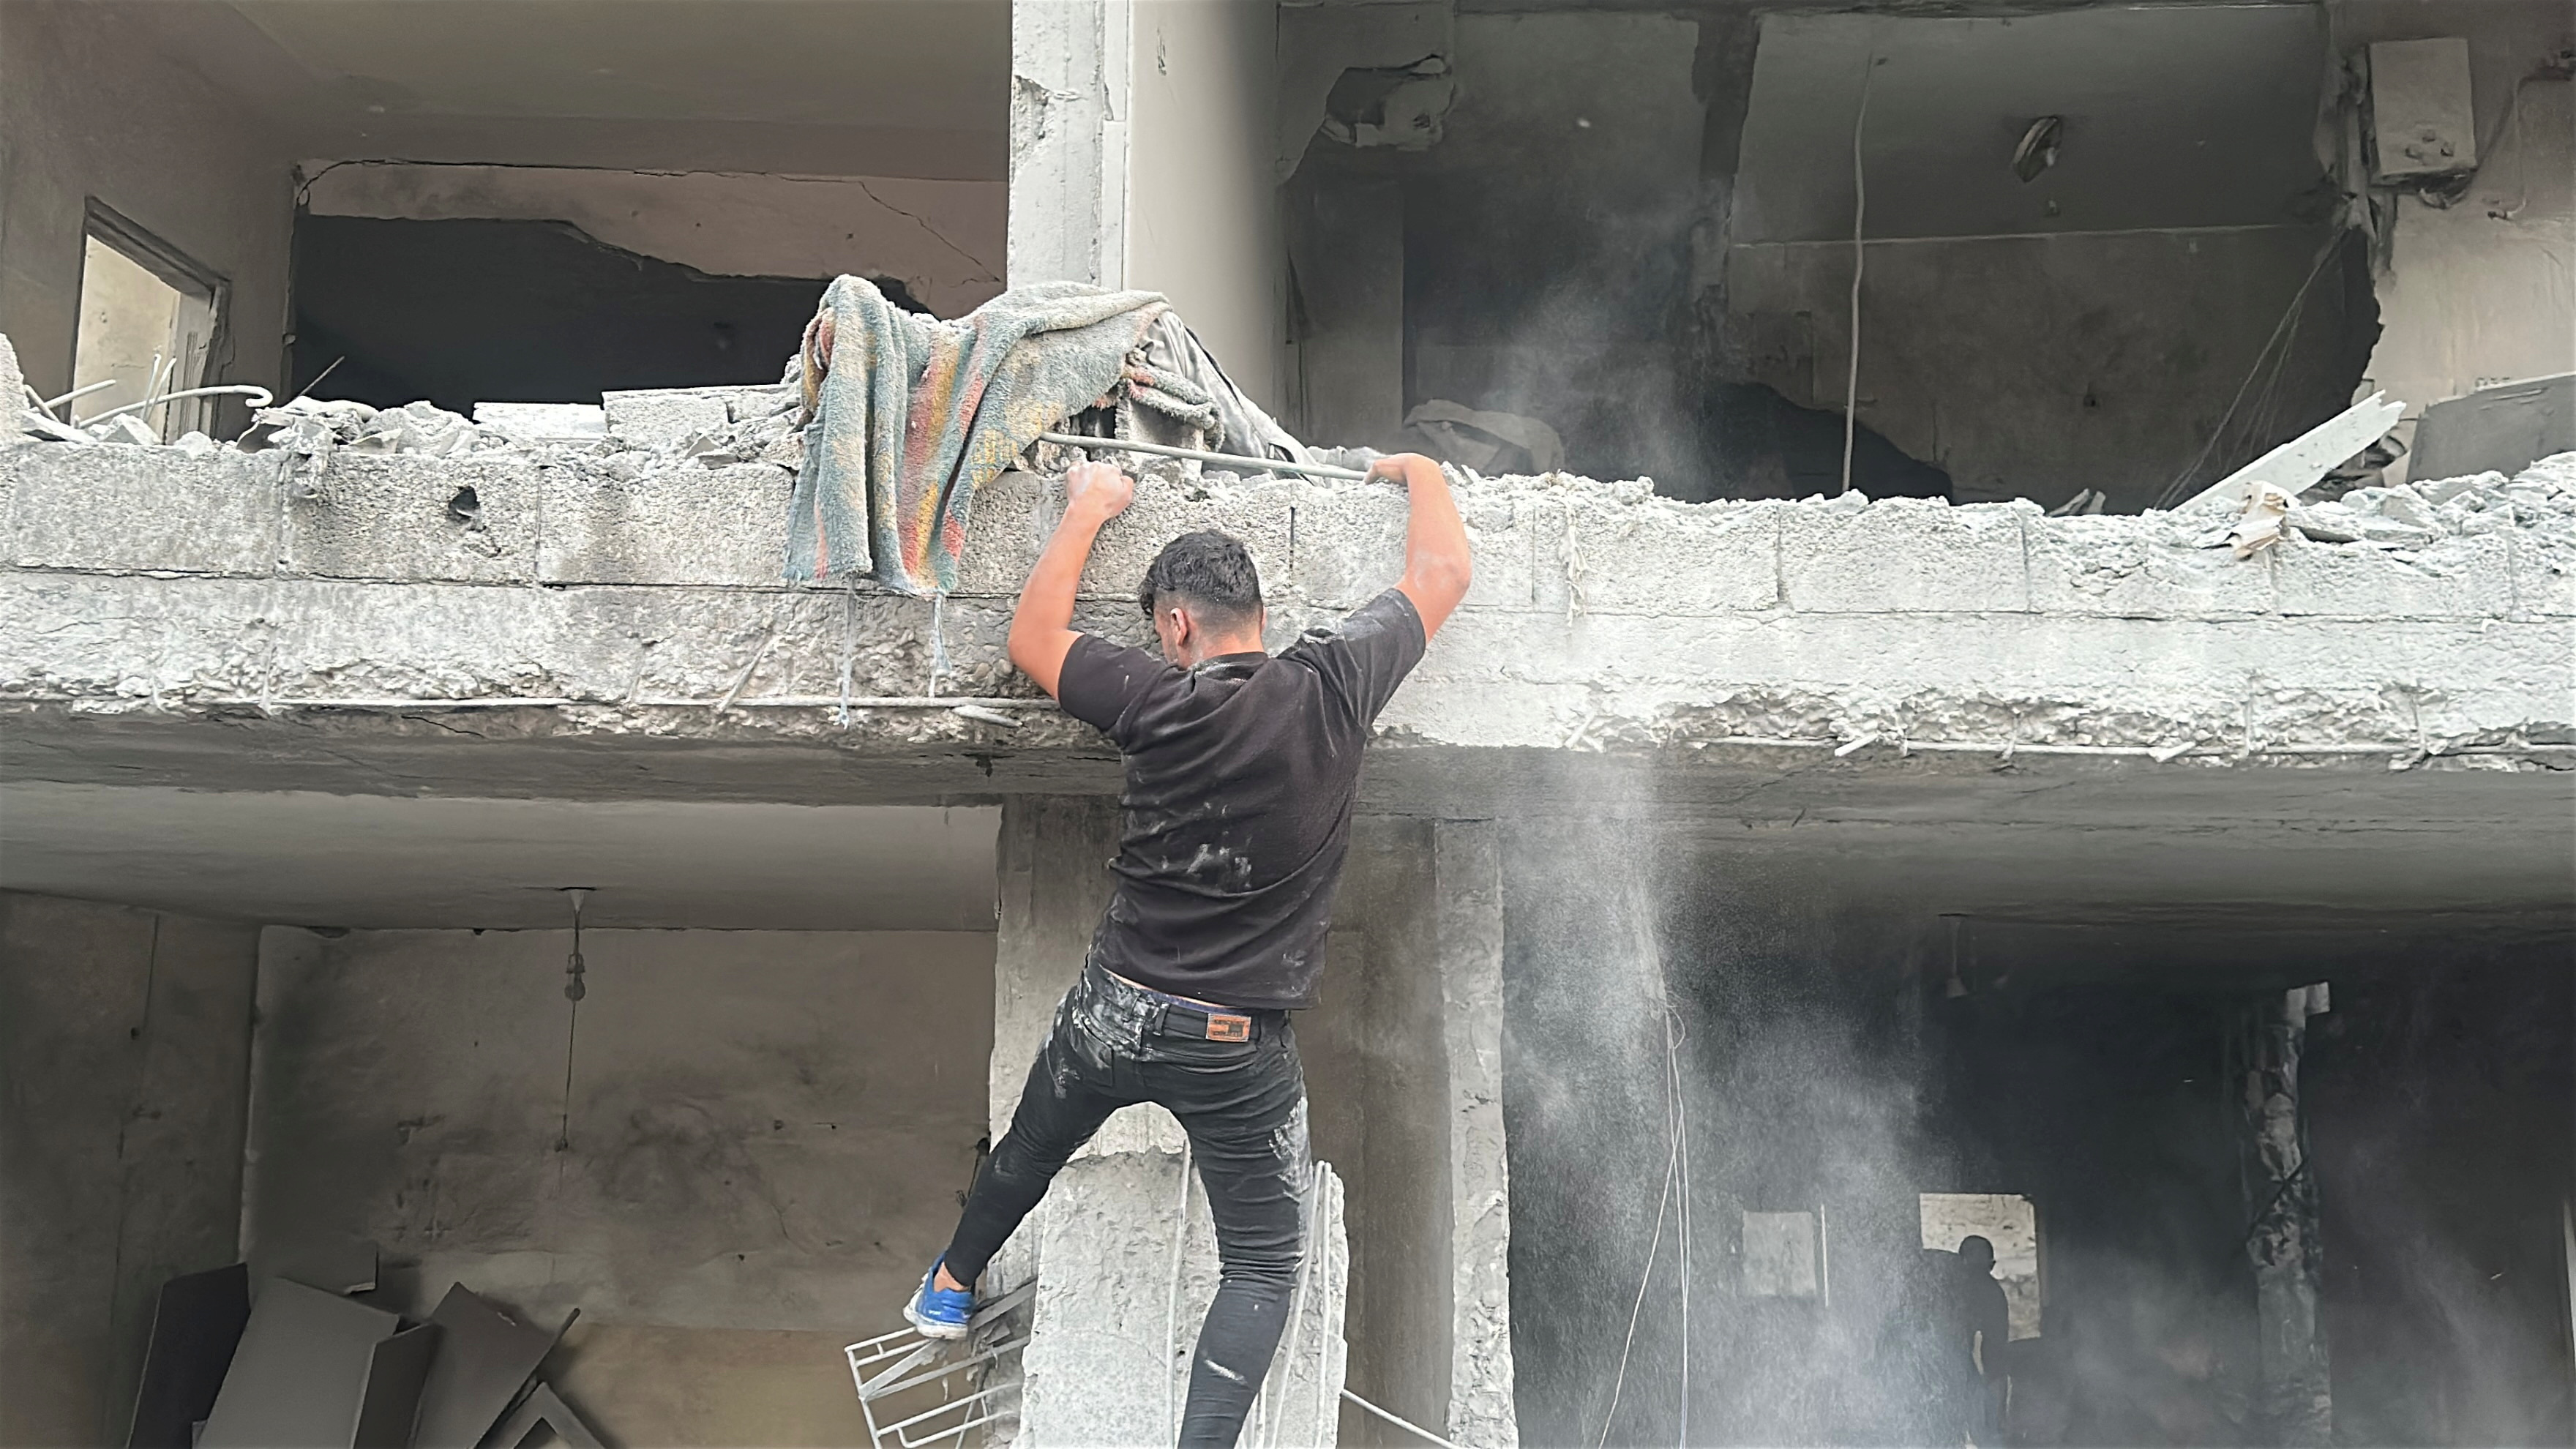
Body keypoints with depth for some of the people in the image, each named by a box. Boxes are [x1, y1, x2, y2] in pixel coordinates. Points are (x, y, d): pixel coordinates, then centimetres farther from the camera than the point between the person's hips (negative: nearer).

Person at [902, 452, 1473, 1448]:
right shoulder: (1331, 687, -13)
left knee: (1026, 1156, 30)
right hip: (1238, 1050, -2)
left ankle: (949, 1289, 54)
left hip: (1111, 1016, 2)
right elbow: (1442, 574, 2)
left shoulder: (1160, 704, -14)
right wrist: (1420, 471, 20)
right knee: (1264, 1268, 10)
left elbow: (1032, 639, 3)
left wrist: (1089, 507, 12)